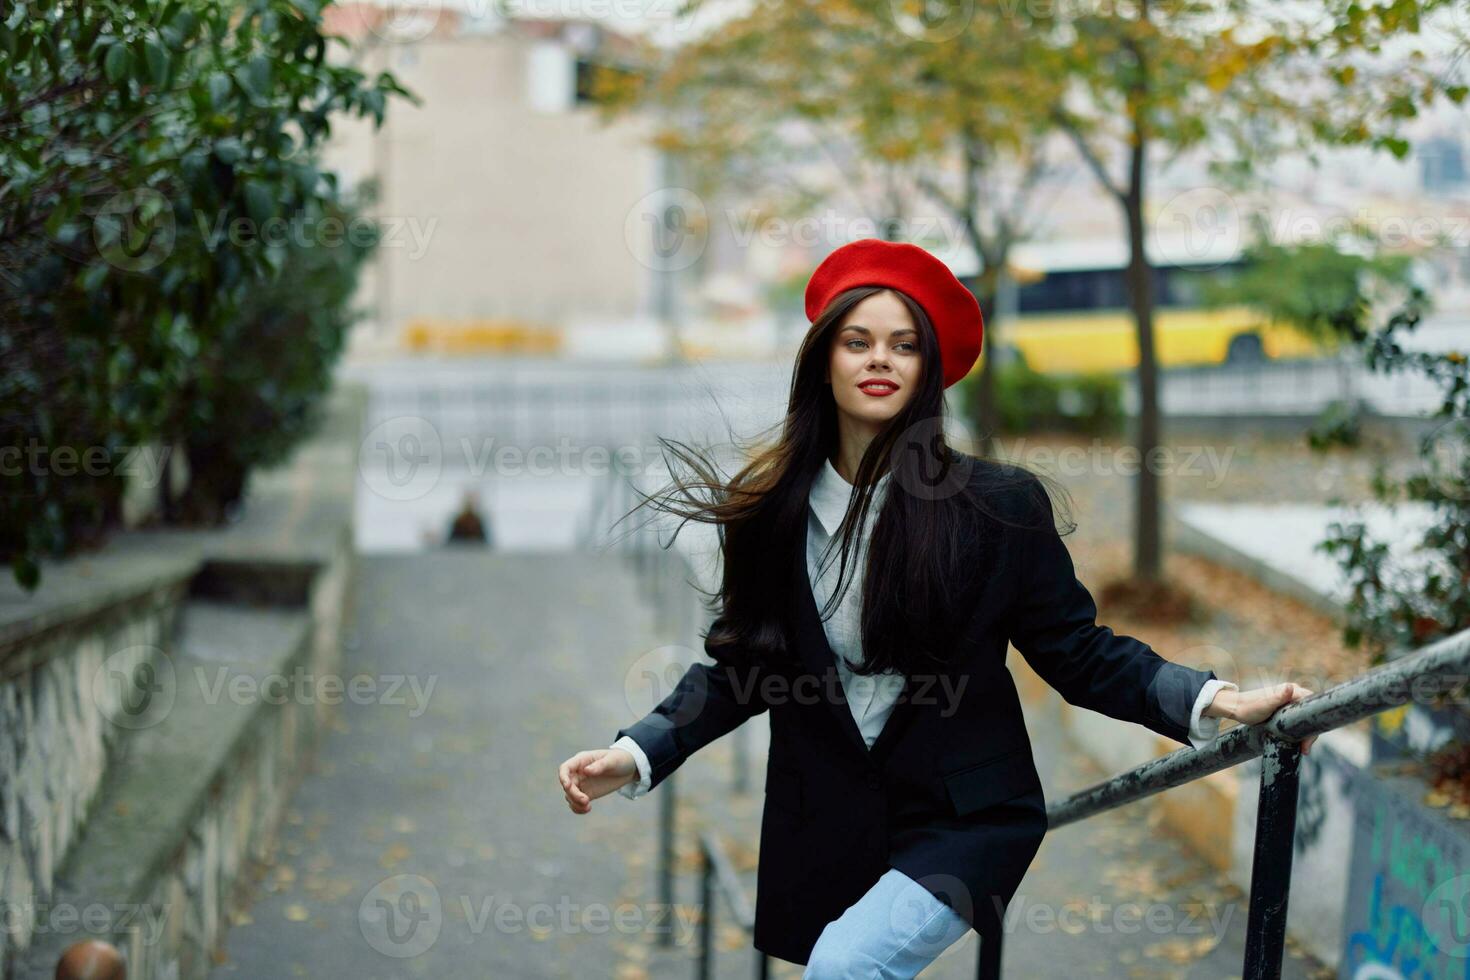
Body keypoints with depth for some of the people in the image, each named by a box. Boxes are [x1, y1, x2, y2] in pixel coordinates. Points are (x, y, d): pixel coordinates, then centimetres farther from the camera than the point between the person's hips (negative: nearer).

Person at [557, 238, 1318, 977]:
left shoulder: (999, 503, -8)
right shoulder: (769, 510, -2)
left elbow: (1078, 652, -4)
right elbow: (738, 664, 6)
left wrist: (1212, 702, -17)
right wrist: (635, 753, -7)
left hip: (962, 818, -4)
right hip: (820, 831, 4)